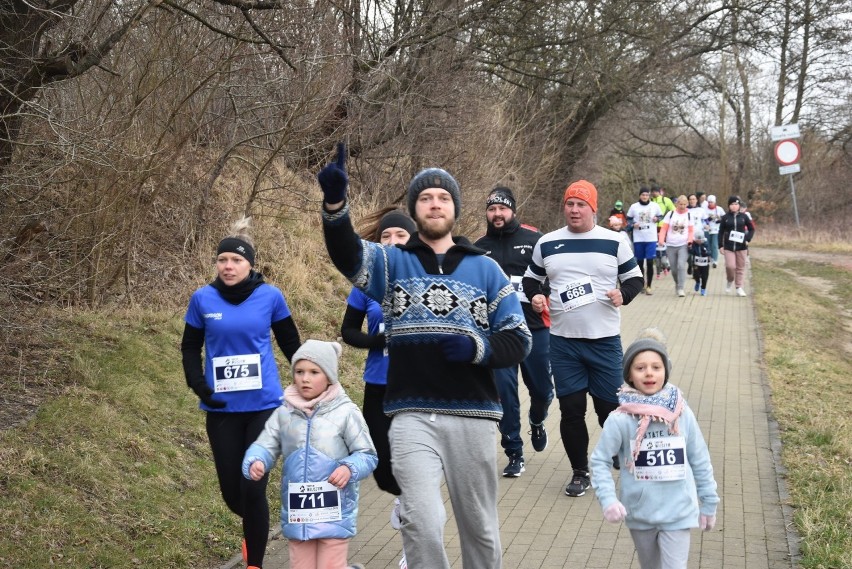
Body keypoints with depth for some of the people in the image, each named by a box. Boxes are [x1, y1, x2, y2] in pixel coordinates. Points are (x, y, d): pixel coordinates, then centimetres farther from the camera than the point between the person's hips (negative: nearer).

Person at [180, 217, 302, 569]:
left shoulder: (270, 296, -4)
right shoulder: (203, 299, -2)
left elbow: (290, 343, 8)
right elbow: (190, 348, 8)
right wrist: (199, 385, -8)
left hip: (264, 405, -2)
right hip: (222, 409, 2)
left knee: (253, 488, -6)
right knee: (231, 490, 8)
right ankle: (253, 529, 42)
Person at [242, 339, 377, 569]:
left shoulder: (345, 412, -8)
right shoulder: (283, 414, 3)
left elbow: (367, 455, -4)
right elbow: (265, 446, 1)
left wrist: (349, 468, -23)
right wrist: (255, 462, -20)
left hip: (334, 513, -4)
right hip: (296, 514, 4)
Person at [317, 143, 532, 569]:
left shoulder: (485, 269, 9)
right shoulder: (392, 263, 6)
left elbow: (519, 341, 7)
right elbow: (345, 252, -16)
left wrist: (477, 349, -14)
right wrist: (335, 202, -36)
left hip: (473, 416, 2)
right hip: (412, 416, -1)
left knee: (480, 527, 13)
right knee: (422, 523, -14)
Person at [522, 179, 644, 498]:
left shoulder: (615, 242, 1)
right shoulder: (547, 244, 6)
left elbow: (634, 278, 7)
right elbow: (531, 278, 17)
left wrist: (623, 294, -13)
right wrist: (535, 295, -4)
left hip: (605, 340, -2)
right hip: (563, 341, 2)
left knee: (610, 407, 2)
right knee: (571, 409, 3)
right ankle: (580, 472, 18)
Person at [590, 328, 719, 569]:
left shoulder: (681, 414, -8)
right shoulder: (621, 419, -13)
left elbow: (700, 459, 2)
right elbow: (600, 461, -6)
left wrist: (708, 503, 7)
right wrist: (608, 500, -19)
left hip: (677, 513, 0)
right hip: (640, 514, 0)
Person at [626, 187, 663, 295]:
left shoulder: (655, 206, 3)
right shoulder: (634, 207, 2)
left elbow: (661, 216, 16)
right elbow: (628, 219, 9)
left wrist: (657, 218, -6)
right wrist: (633, 224, -10)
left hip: (651, 238, -1)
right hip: (638, 238, 1)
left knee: (650, 262, -8)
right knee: (640, 262, 10)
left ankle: (648, 286, -2)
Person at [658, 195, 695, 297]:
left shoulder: (689, 215, 6)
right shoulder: (670, 214, 4)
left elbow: (691, 230, 8)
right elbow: (664, 228, 1)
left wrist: (690, 240, -10)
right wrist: (661, 240, -13)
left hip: (683, 245, -1)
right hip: (671, 245, 1)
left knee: (681, 265, -18)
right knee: (674, 268, 7)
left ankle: (680, 288, -16)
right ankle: (677, 284, 32)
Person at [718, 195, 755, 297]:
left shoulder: (743, 216, 4)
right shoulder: (725, 218, 3)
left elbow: (751, 229, 10)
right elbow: (721, 232, 5)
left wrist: (748, 239, -4)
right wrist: (720, 245, -1)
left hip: (741, 246, 1)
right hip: (729, 246, -1)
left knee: (740, 267, 4)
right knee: (730, 266, -13)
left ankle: (739, 288, 12)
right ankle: (730, 281, 16)